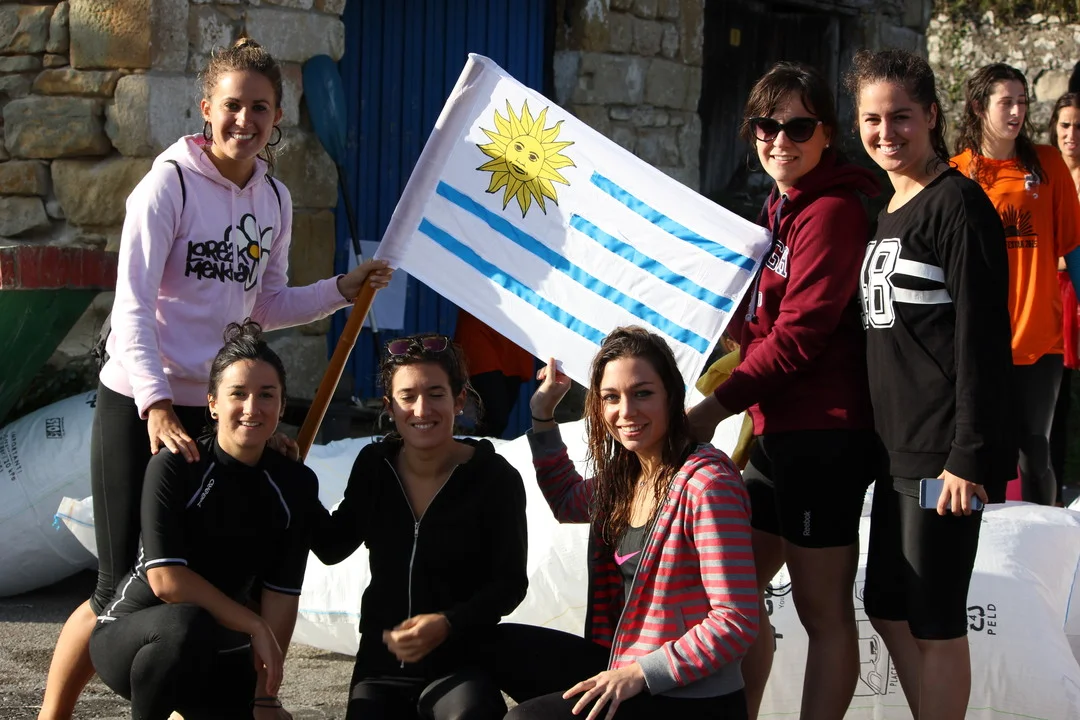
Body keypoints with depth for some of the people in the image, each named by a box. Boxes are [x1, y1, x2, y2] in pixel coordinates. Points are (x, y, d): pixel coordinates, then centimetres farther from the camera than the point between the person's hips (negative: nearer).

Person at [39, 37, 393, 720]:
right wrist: (156, 407, -28)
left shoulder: (275, 201, 8)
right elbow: (133, 305, -18)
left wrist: (342, 290, 5)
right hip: (139, 407, -5)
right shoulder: (170, 184, -11)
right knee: (123, 591, -5)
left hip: (214, 409, 6)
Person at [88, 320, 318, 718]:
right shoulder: (174, 467, -16)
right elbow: (166, 580, -22)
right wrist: (255, 627, -20)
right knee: (187, 625, -39)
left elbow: (282, 595, -6)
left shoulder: (296, 486, -4)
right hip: (132, 634, -5)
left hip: (215, 651, 5)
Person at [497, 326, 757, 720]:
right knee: (502, 645, 10)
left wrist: (638, 674, -25)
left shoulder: (706, 484, -20)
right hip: (625, 667, 9)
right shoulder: (626, 475, 6)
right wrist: (542, 416, 19)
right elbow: (568, 502, 30)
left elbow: (736, 623, -22)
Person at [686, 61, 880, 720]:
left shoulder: (831, 212, -13)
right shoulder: (781, 211, 19)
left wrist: (718, 406, -15)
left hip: (822, 432, -10)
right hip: (776, 430, 10)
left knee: (824, 610, -2)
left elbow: (800, 333, -18)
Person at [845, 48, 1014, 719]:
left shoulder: (958, 203, -12)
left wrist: (968, 457, -20)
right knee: (889, 609, 14)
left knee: (934, 620, -2)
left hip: (946, 454, -9)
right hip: (900, 446, 9)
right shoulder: (889, 211, 14)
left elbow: (983, 338, -17)